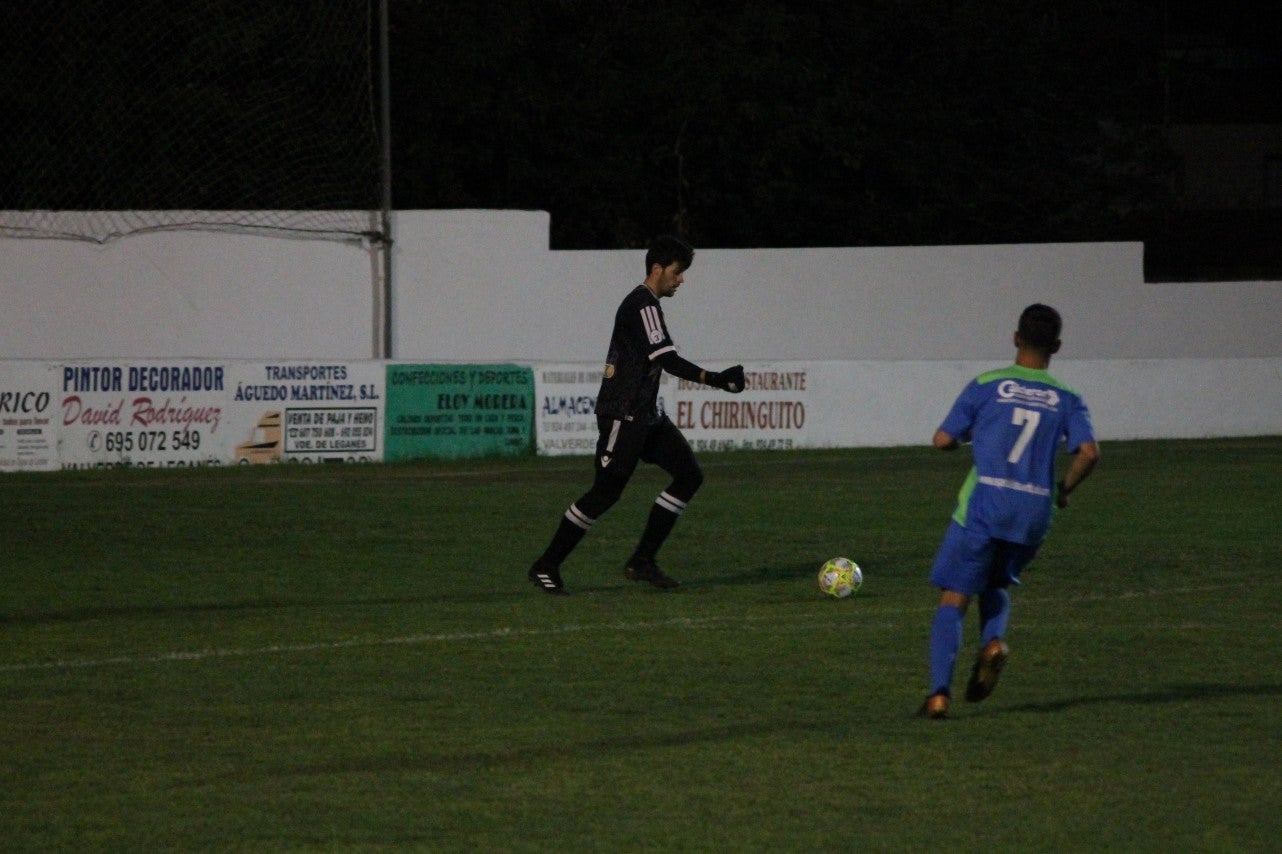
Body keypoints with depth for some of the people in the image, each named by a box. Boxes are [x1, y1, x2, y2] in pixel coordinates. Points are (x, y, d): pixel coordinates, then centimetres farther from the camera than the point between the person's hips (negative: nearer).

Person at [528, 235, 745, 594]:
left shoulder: (643, 303, 15)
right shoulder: (643, 305, -16)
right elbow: (668, 360, -25)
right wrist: (714, 379, -27)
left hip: (645, 415, 10)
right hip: (623, 416, -10)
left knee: (689, 475, 3)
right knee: (605, 493, -7)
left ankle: (642, 561, 5)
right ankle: (546, 566, 4)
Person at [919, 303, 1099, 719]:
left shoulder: (987, 385, 1)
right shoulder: (1066, 399, 6)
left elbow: (943, 440, 1)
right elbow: (1088, 452, -7)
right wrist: (1064, 490, 10)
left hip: (983, 502, -3)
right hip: (1035, 509, 3)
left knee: (953, 600, 2)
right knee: (996, 584, 27)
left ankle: (939, 692, -14)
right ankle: (994, 639, -4)